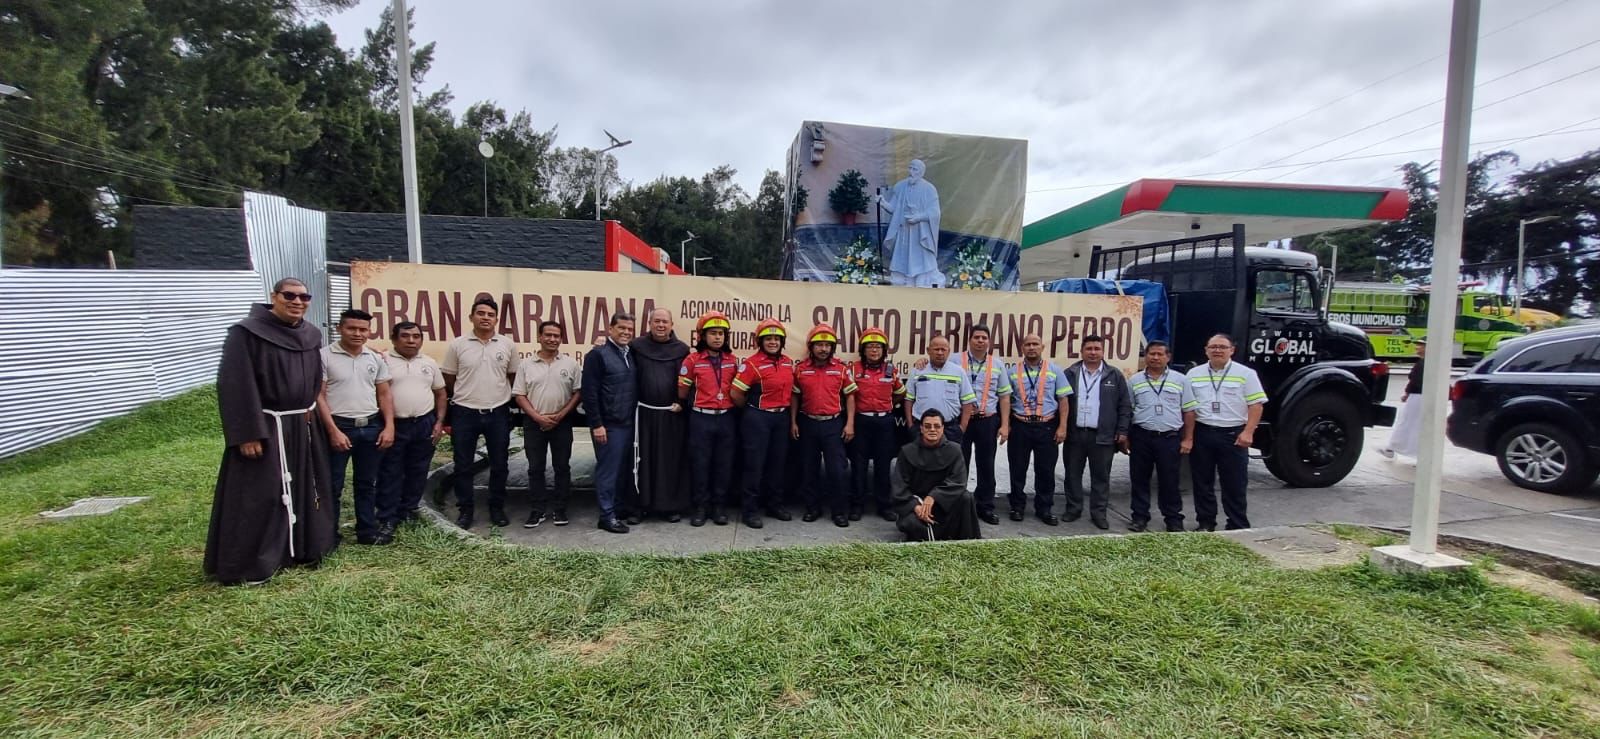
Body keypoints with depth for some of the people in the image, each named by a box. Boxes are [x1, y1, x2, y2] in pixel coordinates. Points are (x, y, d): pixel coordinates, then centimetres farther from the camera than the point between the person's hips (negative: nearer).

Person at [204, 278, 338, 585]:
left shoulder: (311, 335, 6)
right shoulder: (246, 333, -13)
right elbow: (235, 385, -17)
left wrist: (310, 416, 11)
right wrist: (246, 434, -20)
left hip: (304, 427, 7)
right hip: (266, 428, -6)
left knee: (305, 487, 15)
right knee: (258, 496, 0)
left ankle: (304, 546, 29)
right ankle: (248, 564, 13)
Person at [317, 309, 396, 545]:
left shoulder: (376, 358, 7)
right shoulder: (324, 356, -6)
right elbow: (318, 396, -8)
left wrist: (389, 427, 0)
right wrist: (333, 430, -14)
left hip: (371, 427, 4)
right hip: (339, 427, -4)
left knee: (367, 484, 13)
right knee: (332, 485, 5)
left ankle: (367, 530, 23)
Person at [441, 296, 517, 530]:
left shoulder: (508, 345, 2)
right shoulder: (457, 345, -2)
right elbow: (448, 381, 5)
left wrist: (502, 397, 9)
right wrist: (466, 398, 7)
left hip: (498, 413, 1)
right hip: (464, 413, -1)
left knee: (499, 464, 9)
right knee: (463, 465, 8)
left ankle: (497, 508, 22)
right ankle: (465, 509, 21)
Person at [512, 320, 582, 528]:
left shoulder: (571, 364, 1)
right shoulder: (526, 364, 3)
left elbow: (578, 392, 0)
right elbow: (519, 395, 1)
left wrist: (560, 415, -10)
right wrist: (537, 417, -11)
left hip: (562, 423, 0)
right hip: (534, 423, 1)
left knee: (562, 467, 6)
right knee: (535, 468, 6)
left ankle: (559, 509, 16)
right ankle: (539, 510, 16)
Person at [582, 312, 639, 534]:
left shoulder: (632, 355, 12)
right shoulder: (598, 355, -8)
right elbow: (589, 393, -12)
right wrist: (596, 424, -15)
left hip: (629, 424, 7)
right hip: (608, 425, -7)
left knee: (625, 469, 13)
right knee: (608, 470, 0)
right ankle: (607, 515, 9)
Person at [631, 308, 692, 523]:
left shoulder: (682, 350, 3)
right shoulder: (637, 347, 3)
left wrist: (683, 403, -5)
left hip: (673, 414, 0)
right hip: (644, 413, 0)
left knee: (672, 460, 5)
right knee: (642, 460, 5)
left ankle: (672, 506, 15)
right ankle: (639, 506, 15)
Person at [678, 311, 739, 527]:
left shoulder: (732, 361, 7)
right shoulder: (692, 361, -4)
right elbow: (682, 393, 2)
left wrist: (733, 408, 9)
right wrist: (693, 406, 9)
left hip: (726, 418, 3)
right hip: (701, 419, -3)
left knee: (723, 464, 8)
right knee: (700, 464, 4)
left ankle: (718, 506, 19)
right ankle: (700, 507, 16)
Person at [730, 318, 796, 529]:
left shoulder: (788, 363, 7)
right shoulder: (753, 363, -14)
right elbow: (735, 393, -15)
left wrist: (792, 419, 12)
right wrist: (753, 408, 0)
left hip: (781, 417, 6)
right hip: (758, 419, -6)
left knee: (778, 462, 14)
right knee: (755, 464, 0)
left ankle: (774, 504, 28)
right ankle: (750, 510, 10)